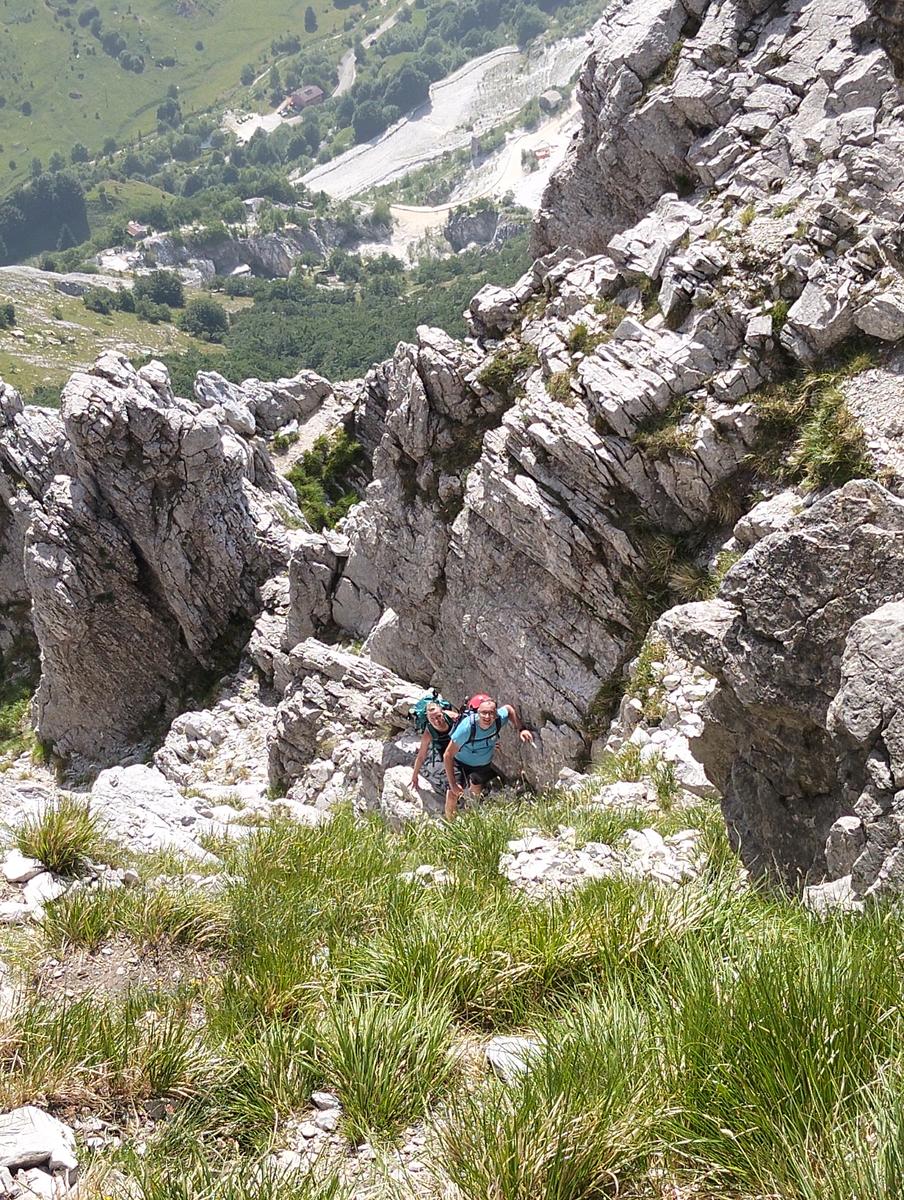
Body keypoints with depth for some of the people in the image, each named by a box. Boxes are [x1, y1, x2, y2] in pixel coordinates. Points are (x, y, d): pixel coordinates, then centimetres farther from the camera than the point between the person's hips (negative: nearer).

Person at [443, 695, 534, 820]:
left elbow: (509, 708, -2)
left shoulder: (499, 719, -29)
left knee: (476, 791, 26)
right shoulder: (467, 727, -40)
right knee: (453, 795, -18)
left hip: (484, 763, 4)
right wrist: (452, 784, -32)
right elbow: (448, 755, -33)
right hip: (462, 763, -4)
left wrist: (521, 729, -14)